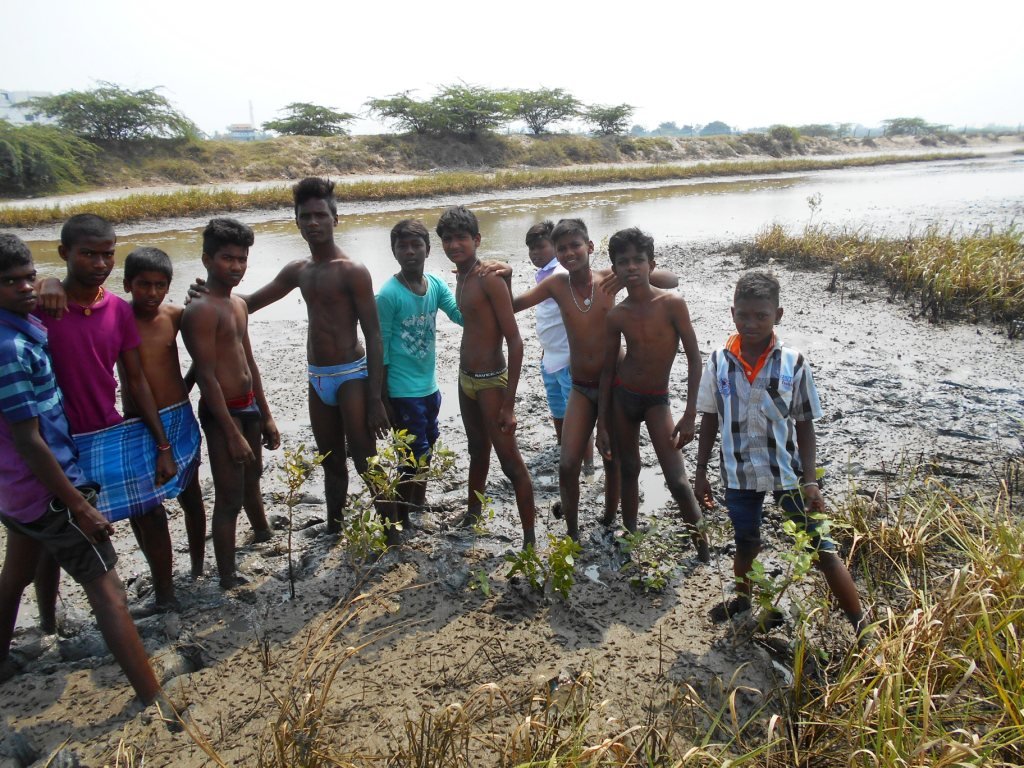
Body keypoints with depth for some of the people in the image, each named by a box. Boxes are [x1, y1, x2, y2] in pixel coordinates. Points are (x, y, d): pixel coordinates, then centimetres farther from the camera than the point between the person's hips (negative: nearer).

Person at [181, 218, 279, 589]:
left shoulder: (238, 304, 10)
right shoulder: (202, 310, -18)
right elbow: (207, 376, -20)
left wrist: (266, 416, 16)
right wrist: (232, 433, -20)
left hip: (249, 407, 9)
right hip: (221, 412, -9)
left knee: (252, 481, 29)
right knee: (229, 500, -1)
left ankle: (264, 533, 52)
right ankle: (228, 579, 12)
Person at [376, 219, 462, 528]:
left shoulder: (436, 285, 0)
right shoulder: (388, 295, -18)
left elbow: (462, 315, -10)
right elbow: (380, 352, -15)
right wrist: (382, 400, -13)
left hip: (429, 385, 7)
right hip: (403, 390, -7)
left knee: (427, 444, 22)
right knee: (414, 453, -1)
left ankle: (417, 498, 44)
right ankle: (400, 517, 16)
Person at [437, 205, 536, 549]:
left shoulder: (489, 277, -19)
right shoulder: (460, 277, 6)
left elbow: (515, 341, -22)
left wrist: (509, 403, -23)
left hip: (491, 381, -9)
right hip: (465, 378, 9)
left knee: (511, 463, -3)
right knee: (477, 451, 25)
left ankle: (530, 539, 7)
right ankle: (472, 514, 43)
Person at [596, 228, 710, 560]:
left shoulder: (672, 304, -15)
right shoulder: (616, 315, -6)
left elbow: (694, 359, -11)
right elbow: (608, 370, 2)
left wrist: (690, 415, -16)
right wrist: (602, 424, 2)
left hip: (656, 399, -3)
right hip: (621, 395, 3)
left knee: (678, 482, -7)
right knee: (628, 470, 16)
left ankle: (704, 552, 13)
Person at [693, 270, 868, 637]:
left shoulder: (793, 363, -11)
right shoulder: (719, 361, -7)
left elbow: (805, 426, -5)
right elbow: (709, 419, 2)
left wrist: (810, 481, -10)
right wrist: (700, 472, 4)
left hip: (787, 472, -2)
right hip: (738, 473, 2)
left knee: (822, 550, 4)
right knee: (747, 545, 21)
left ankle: (862, 626, 19)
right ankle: (743, 597, 47)